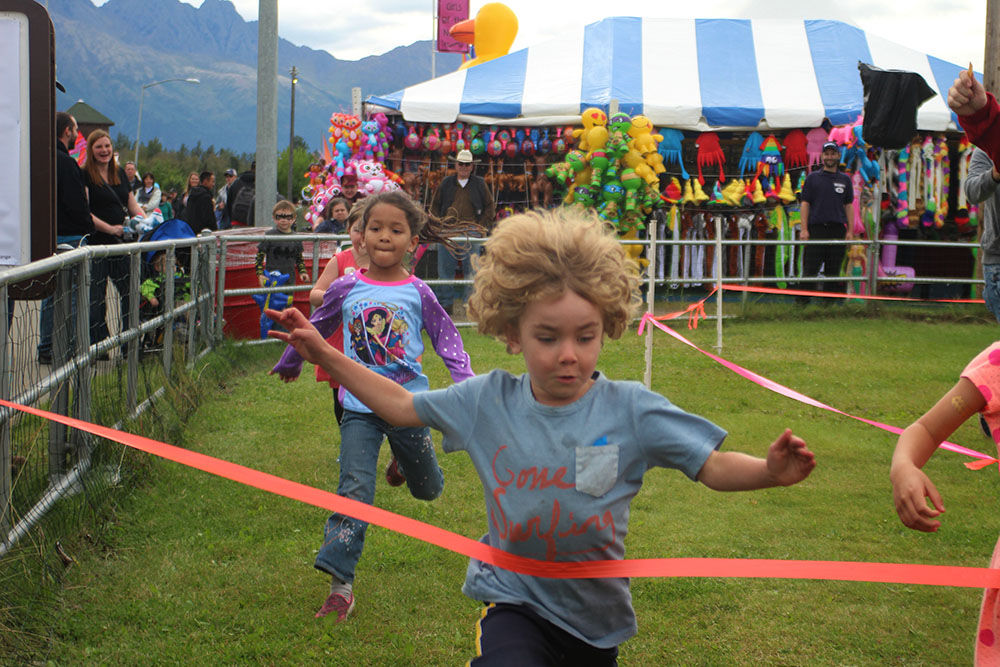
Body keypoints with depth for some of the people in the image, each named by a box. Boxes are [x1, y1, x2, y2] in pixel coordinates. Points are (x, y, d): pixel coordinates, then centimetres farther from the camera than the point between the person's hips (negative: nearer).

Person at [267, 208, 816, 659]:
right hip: (513, 603, -1)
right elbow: (401, 405, 7)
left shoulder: (630, 409, -12)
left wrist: (768, 472, -34)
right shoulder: (487, 400, -6)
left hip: (596, 616, 1)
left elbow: (712, 466, -14)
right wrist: (325, 356, 4)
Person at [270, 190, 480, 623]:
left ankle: (406, 459, 54)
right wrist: (290, 363, 30)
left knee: (427, 490, 18)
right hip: (360, 407, -1)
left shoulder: (417, 293, -3)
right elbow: (316, 328, 16)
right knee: (355, 492, -13)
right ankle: (340, 583, -13)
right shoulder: (346, 289, -1)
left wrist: (467, 385, -8)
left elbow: (446, 339, 4)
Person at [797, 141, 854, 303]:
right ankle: (802, 301, -3)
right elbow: (805, 204, 4)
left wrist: (850, 230, 3)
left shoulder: (845, 180, 13)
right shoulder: (812, 178, 7)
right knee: (810, 269, -6)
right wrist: (804, 229, -6)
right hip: (816, 229, -2)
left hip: (837, 230, 2)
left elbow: (848, 206, 12)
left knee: (833, 271, 4)